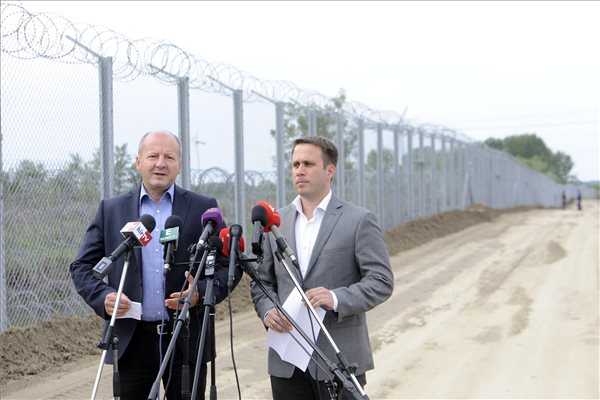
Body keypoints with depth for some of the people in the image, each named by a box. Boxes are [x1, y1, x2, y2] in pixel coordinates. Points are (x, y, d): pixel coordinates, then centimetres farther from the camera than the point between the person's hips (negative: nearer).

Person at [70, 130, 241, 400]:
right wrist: (103, 296, -10)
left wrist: (202, 292, -14)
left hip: (187, 339, -1)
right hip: (132, 339, 1)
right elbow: (82, 266, 9)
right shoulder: (111, 210, 8)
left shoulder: (204, 208, 5)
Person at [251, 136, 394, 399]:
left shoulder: (359, 220, -3)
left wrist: (337, 298, -22)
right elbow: (262, 281, 14)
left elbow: (381, 281, -7)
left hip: (340, 359, -4)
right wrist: (267, 310, -7)